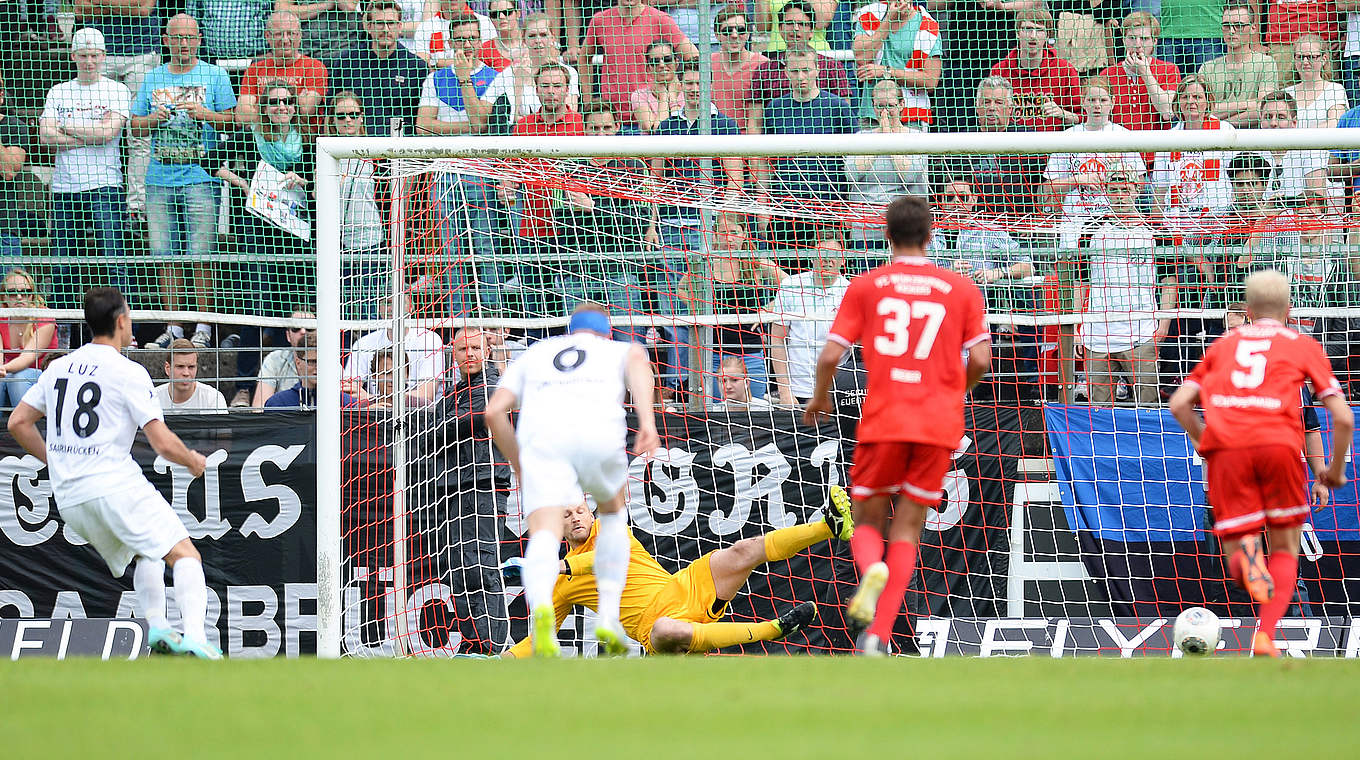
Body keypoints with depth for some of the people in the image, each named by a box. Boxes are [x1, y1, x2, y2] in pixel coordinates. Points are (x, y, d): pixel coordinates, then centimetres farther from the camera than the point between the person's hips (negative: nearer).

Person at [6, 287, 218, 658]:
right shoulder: (128, 373, -6)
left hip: (68, 499, 7)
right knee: (185, 556, -8)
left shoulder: (58, 367, 13)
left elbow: (18, 422, 19)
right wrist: (193, 460, 11)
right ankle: (194, 636, -29)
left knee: (146, 554, 26)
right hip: (117, 485, -7)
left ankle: (157, 627, 6)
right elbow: (163, 443, -9)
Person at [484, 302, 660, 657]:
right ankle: (608, 618, 16)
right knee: (613, 512, 29)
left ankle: (541, 611, -46)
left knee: (544, 538, -12)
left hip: (541, 432, 0)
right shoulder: (621, 351, 32)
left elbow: (494, 411, 24)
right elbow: (638, 361, 4)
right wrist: (647, 421, -10)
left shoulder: (534, 353, 38)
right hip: (599, 433, 0)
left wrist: (518, 466, 36)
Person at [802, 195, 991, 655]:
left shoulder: (865, 287, 5)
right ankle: (879, 636, -6)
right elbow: (980, 359, 2)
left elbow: (830, 356, -1)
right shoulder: (961, 289, 8)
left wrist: (819, 398, 18)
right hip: (939, 427, 1)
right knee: (907, 530, 8)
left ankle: (871, 569, -23)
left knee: (868, 521, 14)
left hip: (882, 423, -1)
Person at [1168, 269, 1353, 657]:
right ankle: (1265, 636, -4)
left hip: (1224, 449, 1)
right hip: (1279, 443, -1)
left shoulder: (1223, 345, 26)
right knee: (1286, 549, 16)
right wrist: (1336, 470, 26)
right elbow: (1343, 418, 11)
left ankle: (1246, 554, -33)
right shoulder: (1304, 346, 19)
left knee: (1235, 567, 5)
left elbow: (1179, 403, 17)